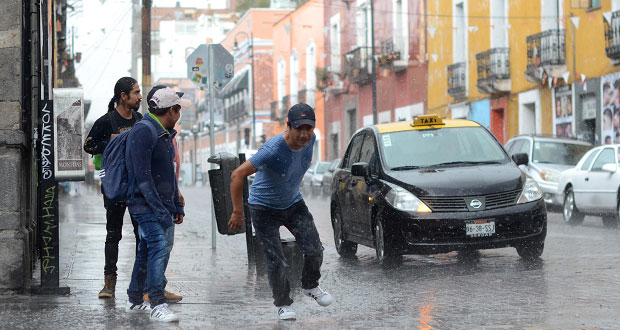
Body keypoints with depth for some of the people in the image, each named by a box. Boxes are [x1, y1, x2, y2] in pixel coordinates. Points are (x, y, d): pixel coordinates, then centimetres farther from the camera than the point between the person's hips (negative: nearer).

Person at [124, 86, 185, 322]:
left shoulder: (165, 134, 18)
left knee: (148, 250, 13)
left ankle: (135, 301, 23)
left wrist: (177, 206, 22)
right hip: (145, 204, -9)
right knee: (158, 246, -20)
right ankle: (157, 305, -25)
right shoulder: (142, 133, -14)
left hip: (162, 204, 10)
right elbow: (143, 176, -20)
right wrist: (159, 209, -23)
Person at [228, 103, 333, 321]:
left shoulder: (310, 139, -12)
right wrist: (237, 212, -29)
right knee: (276, 262, -7)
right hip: (265, 208, -5)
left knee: (314, 249, -4)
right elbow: (237, 175, -33)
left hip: (294, 203, 5)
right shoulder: (273, 150, -33)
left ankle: (310, 286, 25)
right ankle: (283, 303, 17)